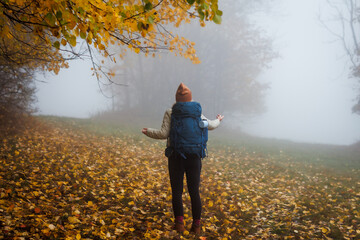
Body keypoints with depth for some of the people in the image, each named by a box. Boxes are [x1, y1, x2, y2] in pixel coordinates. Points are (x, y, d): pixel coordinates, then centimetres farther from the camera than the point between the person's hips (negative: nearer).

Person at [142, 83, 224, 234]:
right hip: (194, 157, 2)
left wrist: (148, 132, 7)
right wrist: (218, 121, 40)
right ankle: (196, 225, 10)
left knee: (177, 191, 5)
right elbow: (210, 125, 18)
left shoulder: (170, 113, -5)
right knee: (194, 192, 9)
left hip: (176, 157, -2)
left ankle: (179, 223, -3)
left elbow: (164, 134, -10)